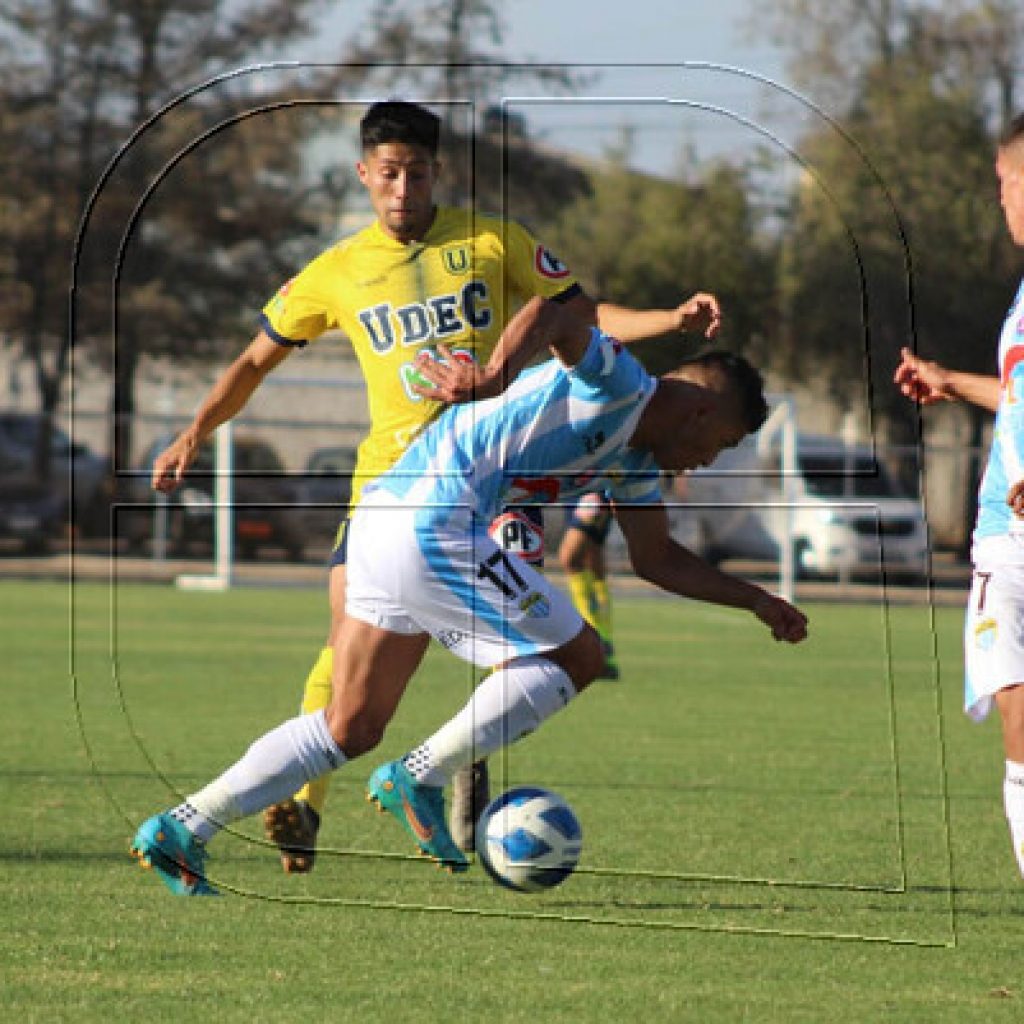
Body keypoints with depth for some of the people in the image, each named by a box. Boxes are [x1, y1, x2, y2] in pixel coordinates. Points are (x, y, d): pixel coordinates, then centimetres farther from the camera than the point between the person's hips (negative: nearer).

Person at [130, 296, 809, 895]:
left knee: (352, 730, 11)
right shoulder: (618, 384, -6)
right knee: (576, 657, -1)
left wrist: (756, 601, 30)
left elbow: (657, 558, 34)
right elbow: (550, 318, -26)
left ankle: (182, 830, 8)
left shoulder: (637, 462, 22)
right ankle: (422, 779, 1)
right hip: (433, 523, -10)